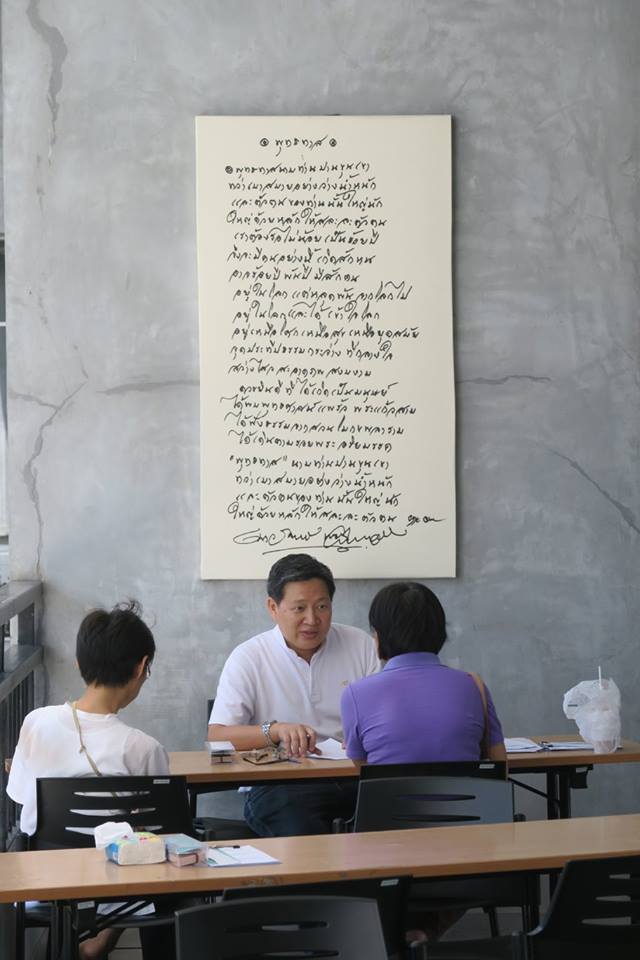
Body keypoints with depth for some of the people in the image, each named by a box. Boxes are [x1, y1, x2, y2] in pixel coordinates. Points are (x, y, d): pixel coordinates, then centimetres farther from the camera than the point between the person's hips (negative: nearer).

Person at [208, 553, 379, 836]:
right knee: (303, 834, -37)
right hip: (279, 784, -3)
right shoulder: (248, 658, 2)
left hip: (354, 777, 3)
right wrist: (276, 730, -26)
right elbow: (218, 736, -8)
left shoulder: (360, 645, 11)